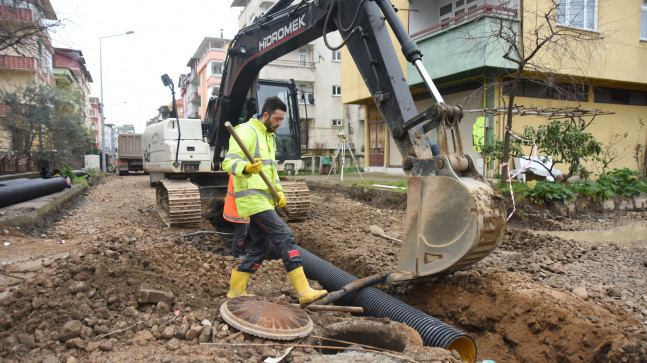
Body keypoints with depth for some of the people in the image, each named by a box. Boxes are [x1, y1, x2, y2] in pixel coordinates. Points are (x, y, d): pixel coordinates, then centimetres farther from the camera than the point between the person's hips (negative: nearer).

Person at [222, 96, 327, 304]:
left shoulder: (269, 136, 21)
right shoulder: (247, 132, -9)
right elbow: (228, 163, -19)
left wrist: (279, 191, 14)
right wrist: (246, 168, -39)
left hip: (264, 199, 10)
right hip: (252, 197, -10)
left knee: (261, 246, 11)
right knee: (285, 237, -14)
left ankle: (236, 290, 22)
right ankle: (304, 291, -12)